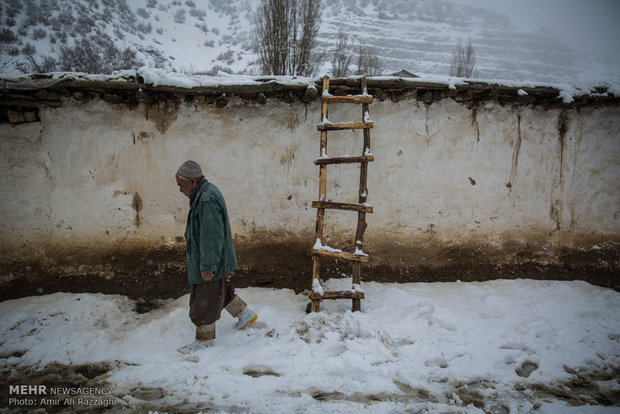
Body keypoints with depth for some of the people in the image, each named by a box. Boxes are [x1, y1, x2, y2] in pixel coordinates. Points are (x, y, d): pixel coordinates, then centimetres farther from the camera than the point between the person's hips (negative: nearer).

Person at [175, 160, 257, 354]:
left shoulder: (208, 199, -27)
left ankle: (204, 339, 22)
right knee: (221, 291, 24)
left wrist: (207, 266, -24)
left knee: (204, 301, 5)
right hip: (204, 258, 10)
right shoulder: (202, 194, 7)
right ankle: (245, 313, 39)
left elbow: (212, 236, -27)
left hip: (210, 261, -10)